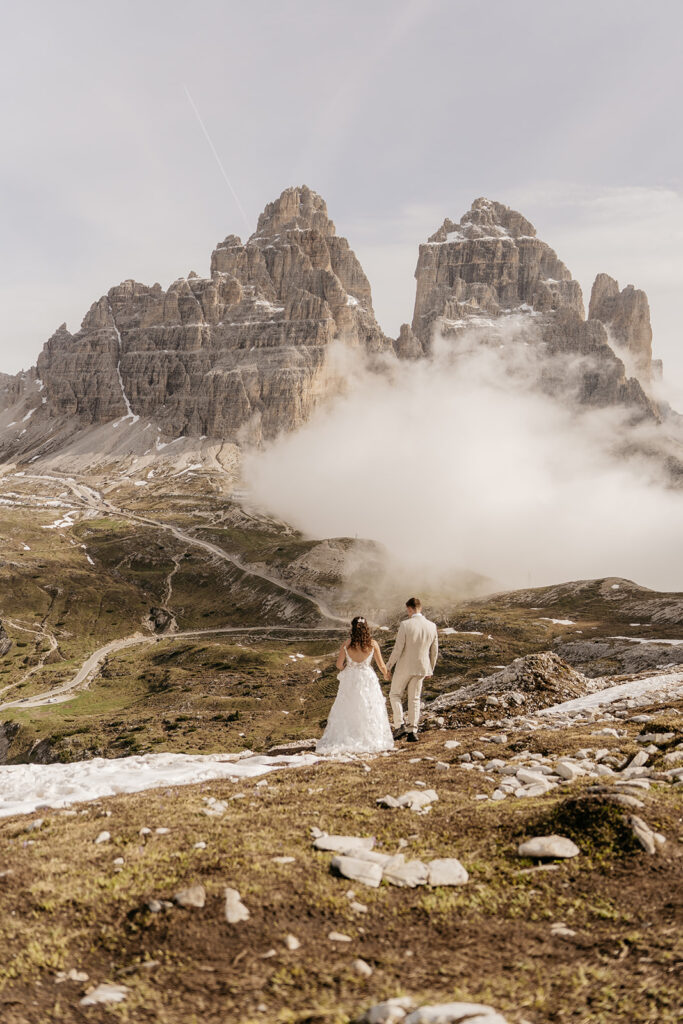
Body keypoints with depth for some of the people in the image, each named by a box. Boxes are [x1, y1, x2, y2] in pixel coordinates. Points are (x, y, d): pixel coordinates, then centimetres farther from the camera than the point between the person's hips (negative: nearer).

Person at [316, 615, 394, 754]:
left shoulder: (347, 643, -9)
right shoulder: (373, 644, -9)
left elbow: (339, 664, -2)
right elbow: (381, 665, -3)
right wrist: (386, 675, 18)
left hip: (349, 680, 1)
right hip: (367, 679, 0)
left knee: (346, 713, 10)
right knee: (369, 712, 12)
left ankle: (340, 741, 6)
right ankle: (370, 741, 15)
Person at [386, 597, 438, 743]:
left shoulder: (405, 625, -17)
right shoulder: (432, 626, -2)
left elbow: (397, 650, -16)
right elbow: (434, 651, 6)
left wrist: (388, 665, -2)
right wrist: (430, 669, 19)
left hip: (405, 667, -4)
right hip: (421, 668, 4)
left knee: (395, 694, 14)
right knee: (414, 699, 14)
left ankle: (400, 726, 3)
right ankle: (413, 731, 12)